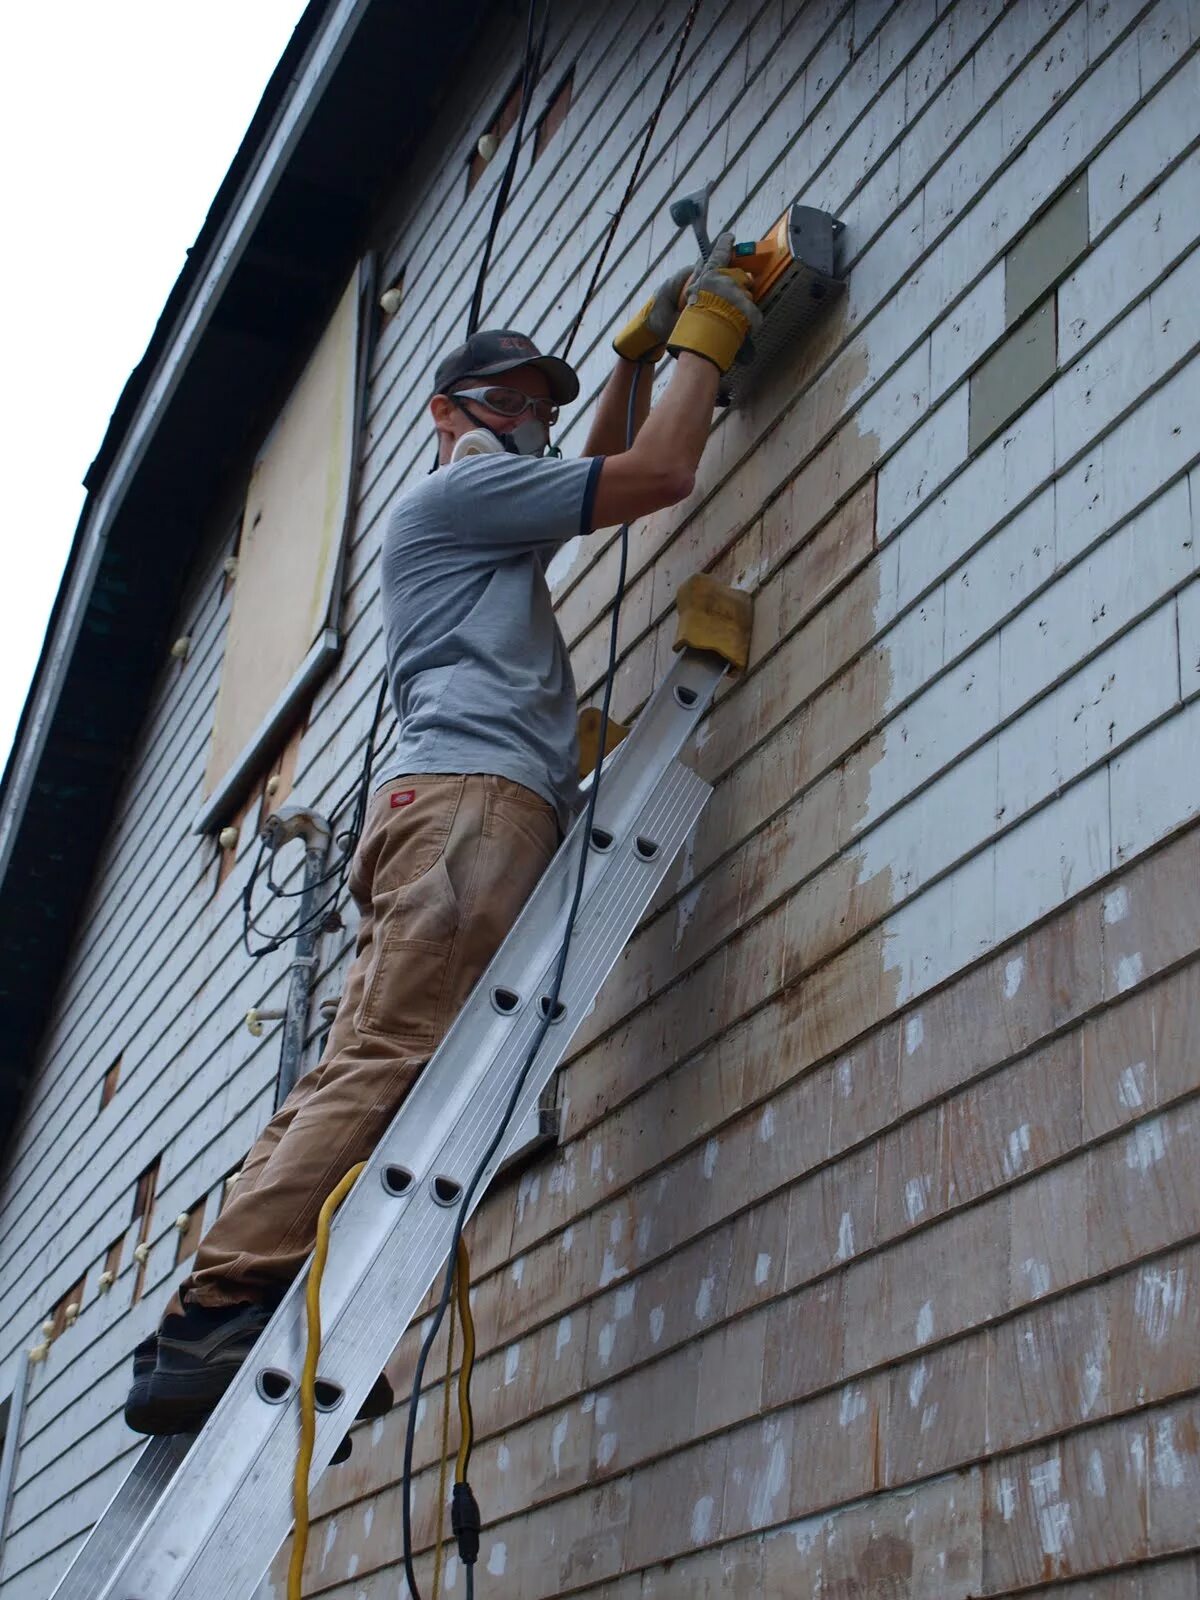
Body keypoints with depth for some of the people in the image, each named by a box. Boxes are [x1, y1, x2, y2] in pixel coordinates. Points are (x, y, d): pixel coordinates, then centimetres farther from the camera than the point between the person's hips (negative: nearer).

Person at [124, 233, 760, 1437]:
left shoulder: (488, 515, 38)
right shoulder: (459, 487, 10)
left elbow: (599, 474, 52)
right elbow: (660, 474, 6)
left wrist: (634, 353, 45)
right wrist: (703, 343, 19)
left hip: (439, 801, 10)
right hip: (472, 793, -10)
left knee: (352, 1082, -4)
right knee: (385, 1066, -24)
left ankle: (203, 1341, -13)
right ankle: (220, 1315, -34)